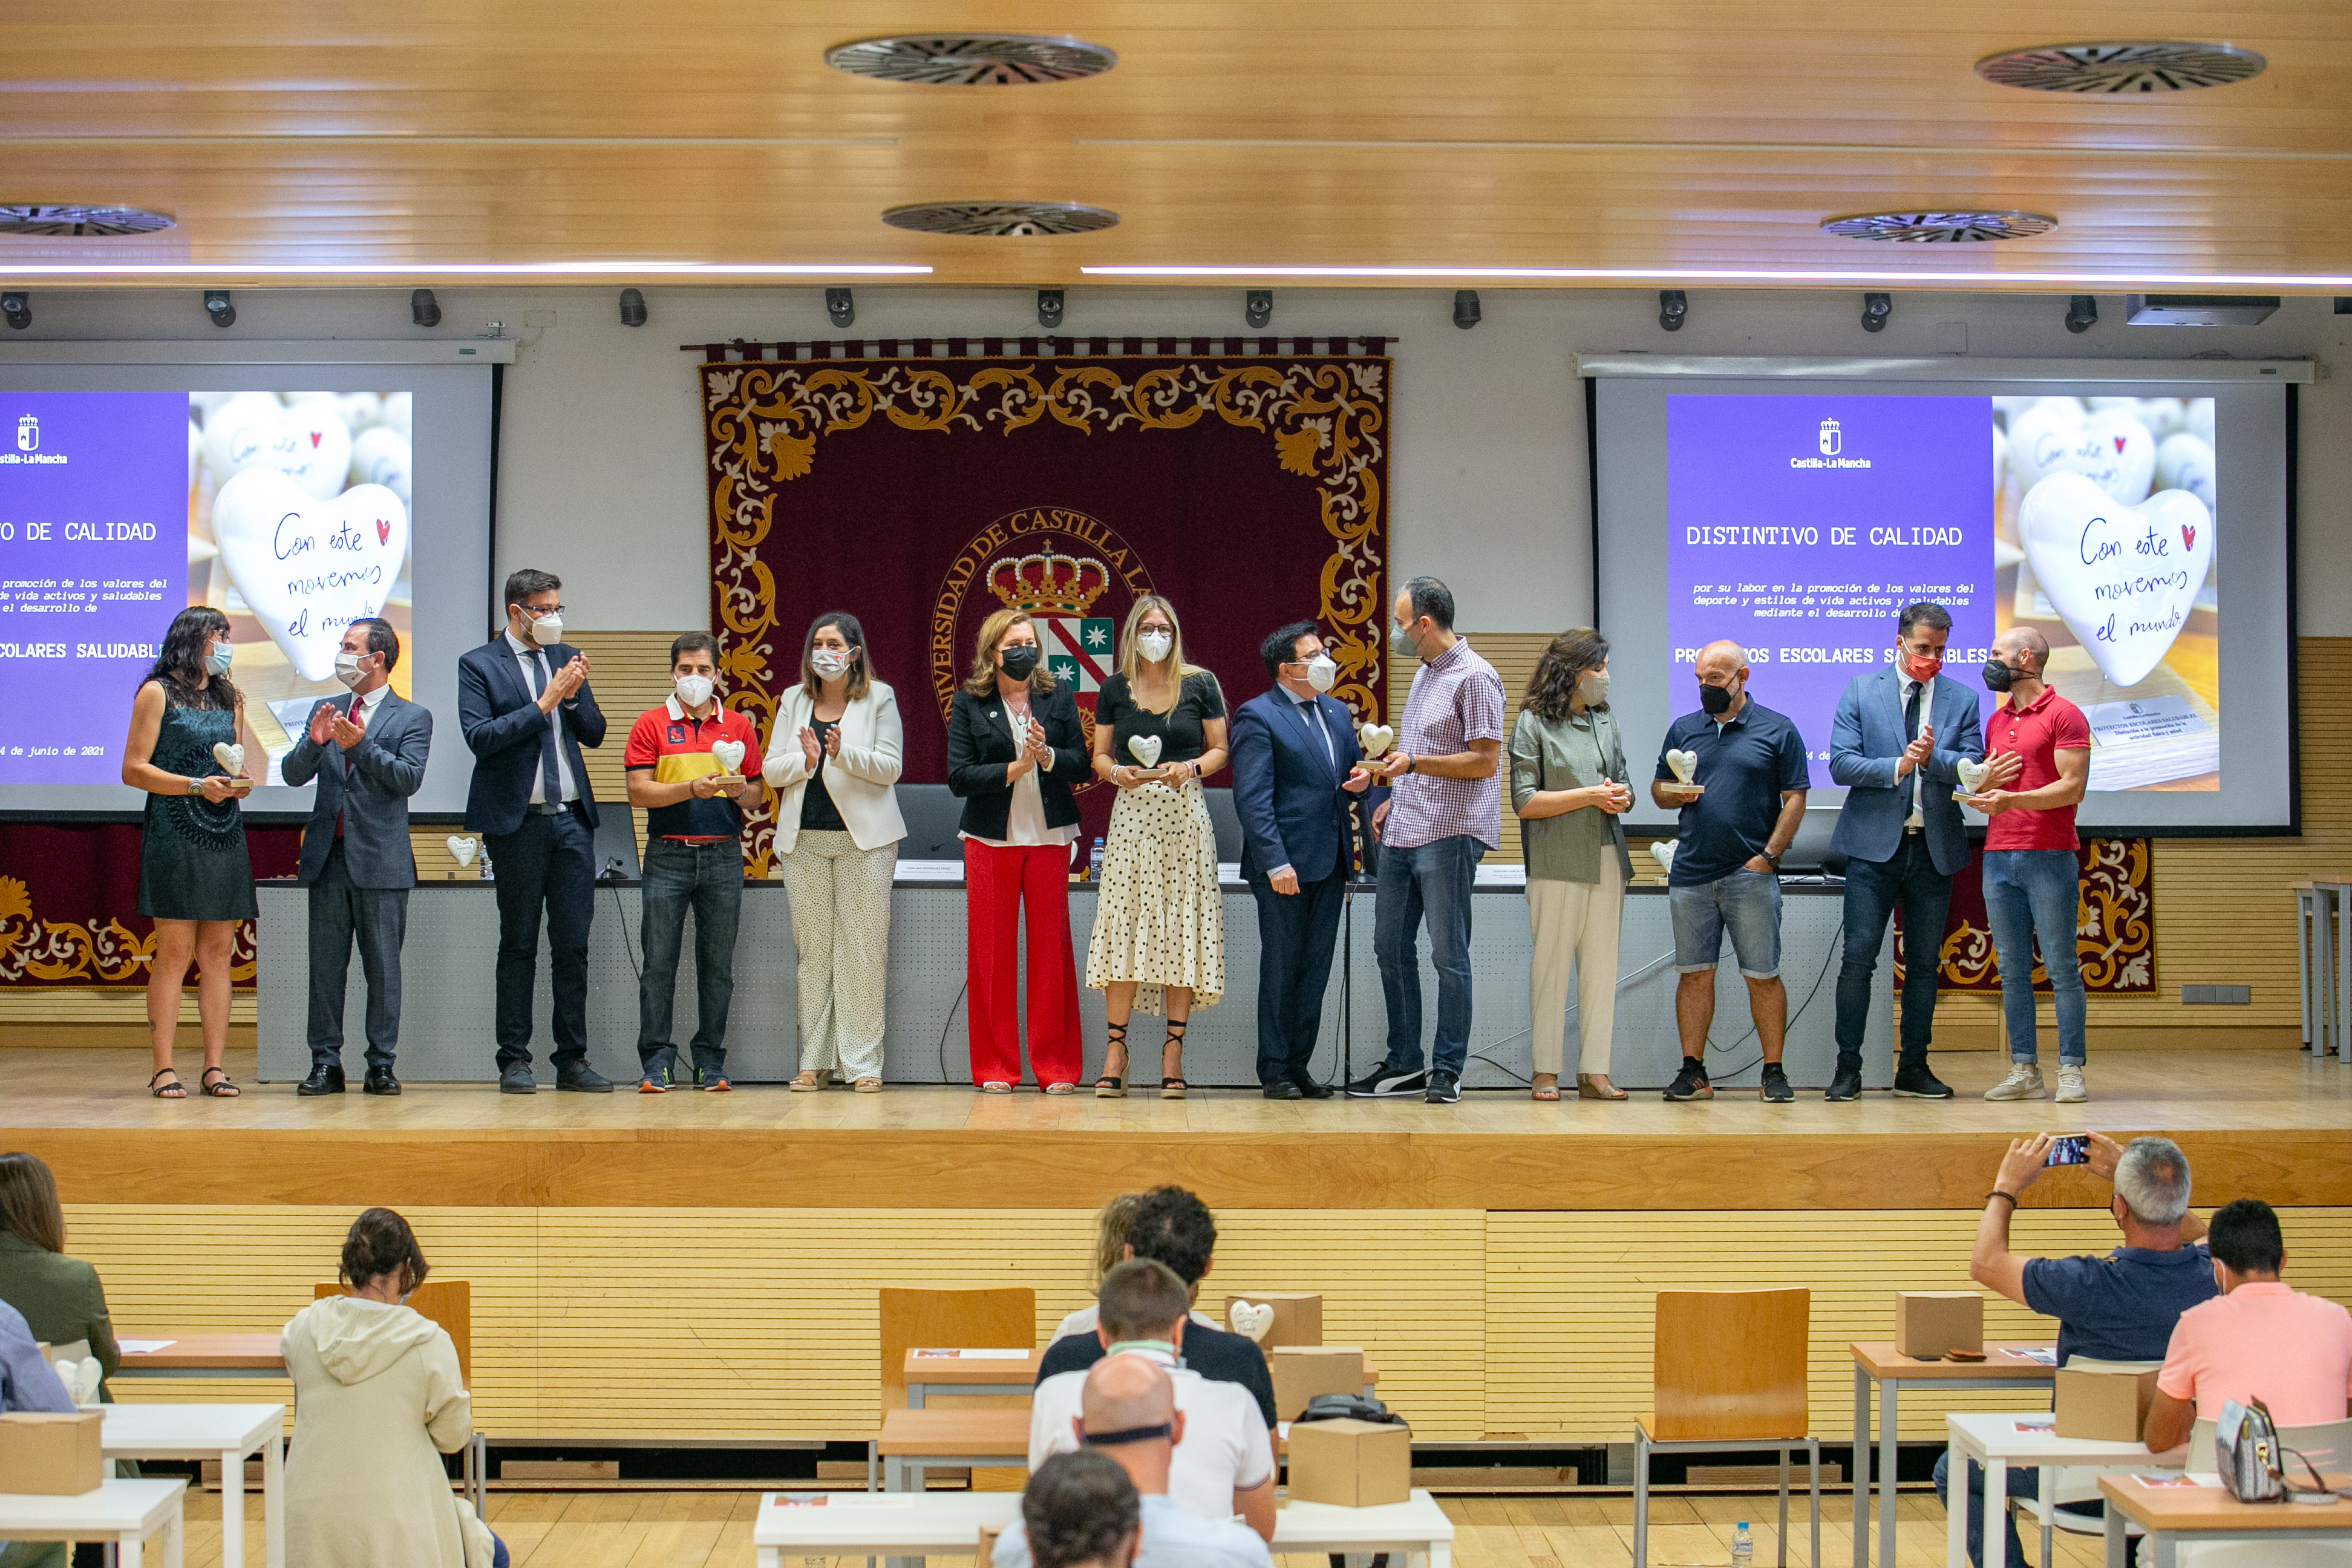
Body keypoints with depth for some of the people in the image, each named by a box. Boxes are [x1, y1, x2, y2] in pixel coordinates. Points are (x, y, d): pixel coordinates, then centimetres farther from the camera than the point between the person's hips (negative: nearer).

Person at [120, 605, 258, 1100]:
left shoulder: (228, 697, 20)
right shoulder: (158, 693, 1)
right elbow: (134, 769, -5)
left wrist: (242, 781, 3)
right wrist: (197, 786, -14)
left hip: (225, 836, 6)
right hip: (174, 835, -6)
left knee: (218, 954, 3)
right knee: (174, 953, -7)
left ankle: (214, 1067, 4)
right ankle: (164, 1069, -5)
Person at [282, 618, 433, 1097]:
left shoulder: (412, 717, 2)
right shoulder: (326, 711, 15)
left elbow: (409, 778, -11)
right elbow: (293, 774, 8)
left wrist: (362, 744, -19)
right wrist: (314, 743, -11)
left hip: (381, 859, -4)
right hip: (329, 858, 4)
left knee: (383, 966, 0)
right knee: (326, 964, 4)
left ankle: (381, 1065, 5)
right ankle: (326, 1063, 9)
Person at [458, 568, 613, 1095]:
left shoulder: (566, 657, 14)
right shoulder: (479, 664, -1)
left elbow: (594, 734, 13)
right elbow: (480, 737, -13)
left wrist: (574, 695, -5)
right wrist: (543, 704, -14)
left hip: (572, 819, 4)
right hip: (518, 821, -4)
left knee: (573, 946, 3)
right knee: (518, 946, 1)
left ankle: (573, 1060, 8)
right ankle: (514, 1060, 6)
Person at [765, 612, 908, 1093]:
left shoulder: (879, 698, 4)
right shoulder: (794, 701, 13)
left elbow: (890, 766, -5)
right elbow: (772, 770, 9)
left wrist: (843, 752, -20)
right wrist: (805, 760, -11)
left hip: (864, 839, -3)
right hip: (805, 839, 3)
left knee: (862, 948, -3)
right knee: (813, 948, 4)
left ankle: (862, 1062, 0)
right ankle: (815, 1060, 9)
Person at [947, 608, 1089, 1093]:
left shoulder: (1058, 697, 7)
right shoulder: (968, 703, 2)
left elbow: (1081, 764, 3)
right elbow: (958, 777, -5)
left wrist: (1047, 754, -16)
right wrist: (1013, 768, -15)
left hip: (1049, 837, 1)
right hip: (991, 839, -1)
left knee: (1051, 949, 1)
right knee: (991, 953, 0)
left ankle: (1056, 1066, 7)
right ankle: (996, 1067, 8)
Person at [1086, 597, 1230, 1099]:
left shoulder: (1200, 685, 5)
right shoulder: (1114, 690, 8)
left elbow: (1221, 751, 7)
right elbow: (1099, 756, 11)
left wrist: (1190, 767, -12)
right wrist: (1117, 772, -10)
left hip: (1184, 812, -1)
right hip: (1133, 811, 1)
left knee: (1181, 924, -3)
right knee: (1123, 924, -6)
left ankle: (1174, 1049, 1)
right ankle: (1115, 1048, -3)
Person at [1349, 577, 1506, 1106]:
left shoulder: (1474, 677, -10)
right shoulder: (1424, 673, 18)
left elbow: (1485, 761, -15)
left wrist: (1415, 763, -19)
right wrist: (1394, 796, 16)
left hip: (1449, 834, -9)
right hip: (1403, 831, 9)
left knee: (1448, 953, -4)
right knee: (1391, 946, 10)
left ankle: (1447, 1069, 1)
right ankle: (1404, 1064, 17)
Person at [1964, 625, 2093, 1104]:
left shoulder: (2063, 715, -4)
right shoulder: (1996, 720, 18)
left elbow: (2072, 787, -11)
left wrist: (2012, 799, -20)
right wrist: (1978, 791, 4)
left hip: (2049, 857, -6)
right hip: (1998, 857, 7)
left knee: (2061, 968, -4)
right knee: (2012, 970, 5)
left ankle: (2071, 1071, -1)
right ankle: (2024, 1070, 8)